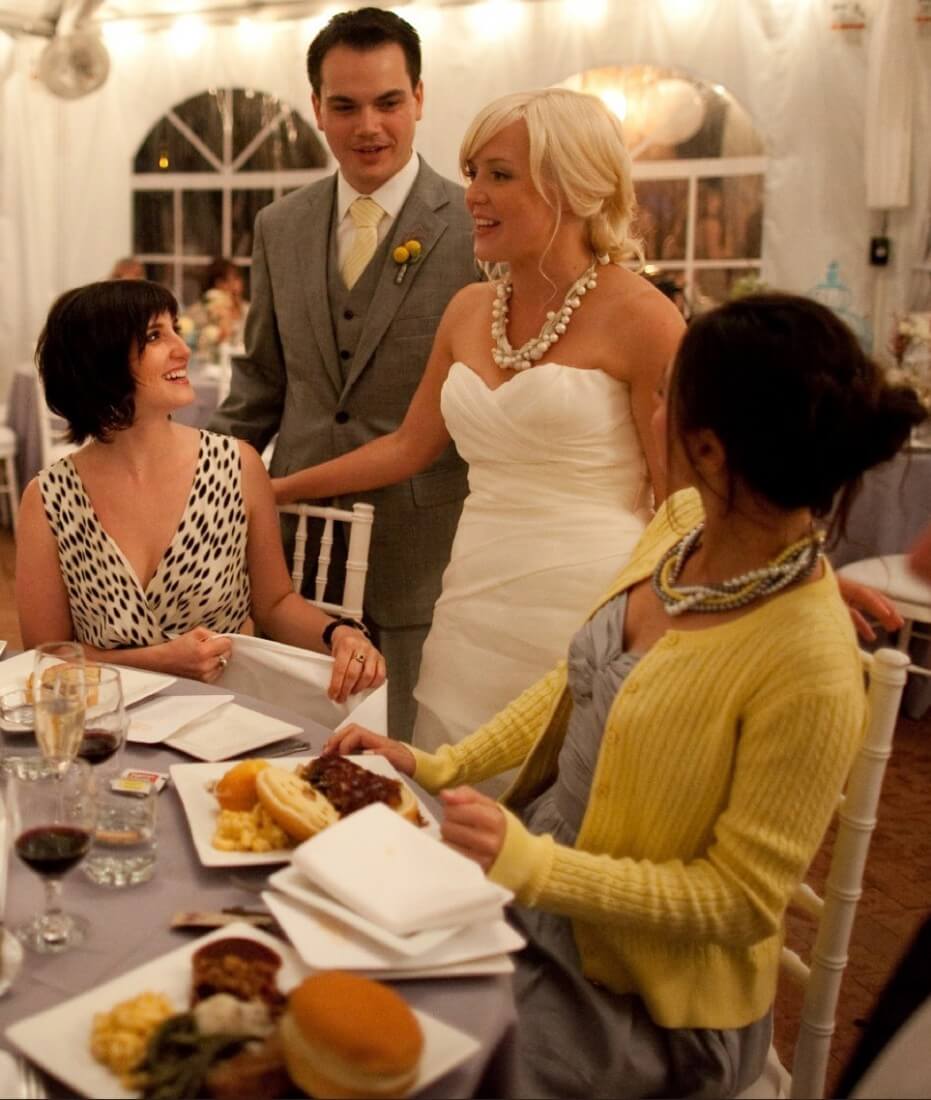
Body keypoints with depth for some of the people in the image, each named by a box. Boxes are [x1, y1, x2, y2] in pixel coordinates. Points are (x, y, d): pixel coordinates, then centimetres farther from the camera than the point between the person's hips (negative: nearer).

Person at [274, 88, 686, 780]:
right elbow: (408, 447, 21)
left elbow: (683, 503, -5)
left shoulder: (637, 317, -7)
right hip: (475, 612, 6)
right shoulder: (469, 311, 11)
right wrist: (276, 489, 23)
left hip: (584, 617, -5)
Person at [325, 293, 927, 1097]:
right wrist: (440, 765, 1)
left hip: (638, 1000, -6)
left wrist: (532, 865, -29)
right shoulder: (683, 520, -8)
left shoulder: (810, 674, -30)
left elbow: (739, 900, -20)